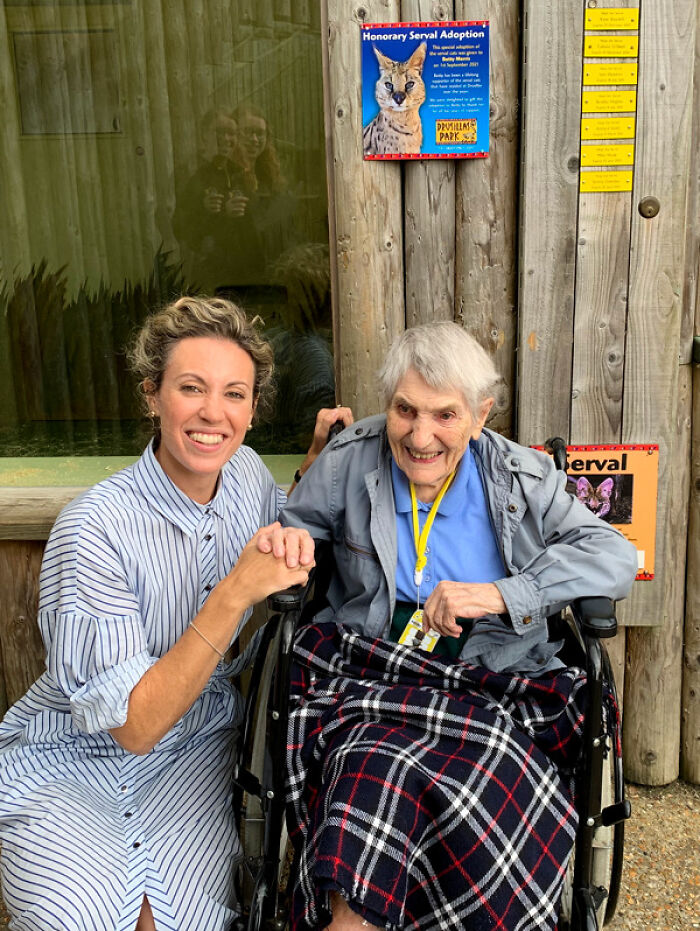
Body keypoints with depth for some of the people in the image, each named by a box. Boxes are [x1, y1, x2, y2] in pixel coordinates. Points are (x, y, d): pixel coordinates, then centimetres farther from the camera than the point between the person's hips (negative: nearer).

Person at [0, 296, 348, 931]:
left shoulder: (246, 472, -7)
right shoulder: (95, 528, -24)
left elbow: (281, 526, 17)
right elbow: (134, 725, -23)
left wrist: (318, 459, -5)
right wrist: (236, 593, -32)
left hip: (197, 747, 4)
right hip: (74, 758, -3)